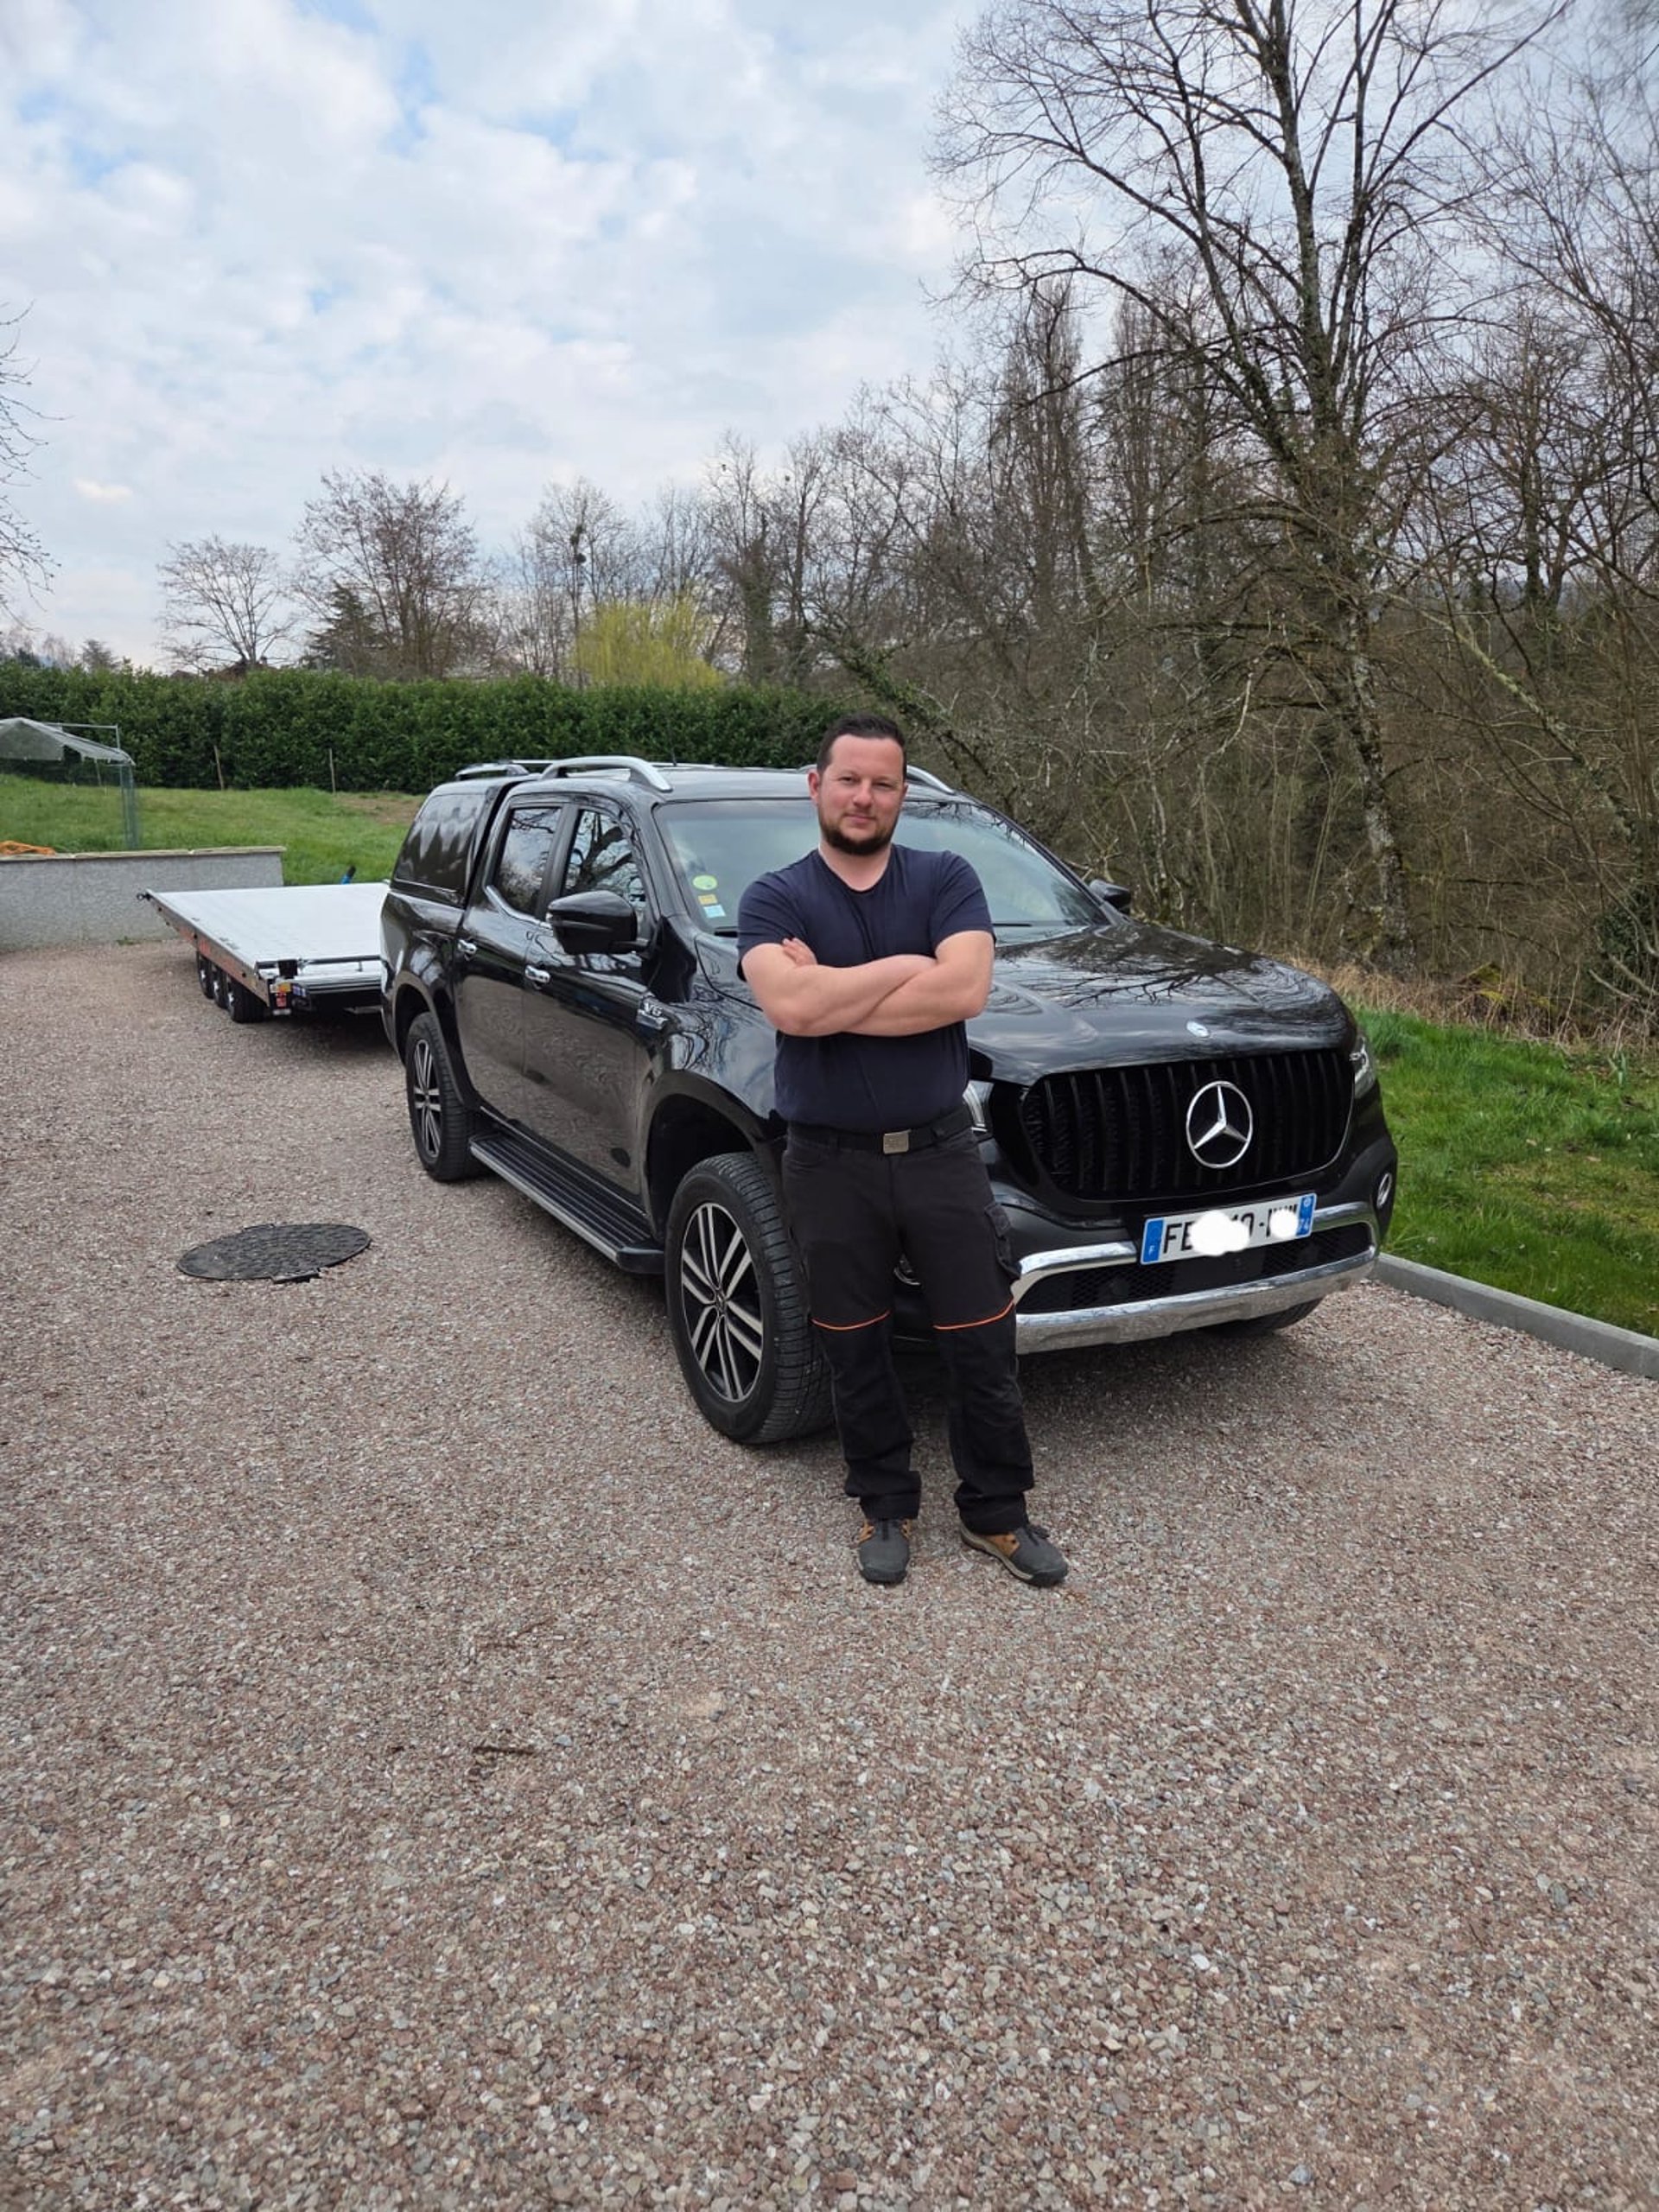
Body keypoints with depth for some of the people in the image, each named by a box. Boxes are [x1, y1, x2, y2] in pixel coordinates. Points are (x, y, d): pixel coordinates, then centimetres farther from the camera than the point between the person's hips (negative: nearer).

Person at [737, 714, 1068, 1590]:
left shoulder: (946, 879, 3)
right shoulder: (774, 899, 0)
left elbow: (964, 991, -16)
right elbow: (789, 1005, -20)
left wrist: (828, 998, -15)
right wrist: (907, 967, -14)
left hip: (940, 1152, 1)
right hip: (831, 1165, 0)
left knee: (983, 1349, 8)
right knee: (856, 1355, 13)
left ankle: (997, 1511, 27)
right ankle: (886, 1509, 32)